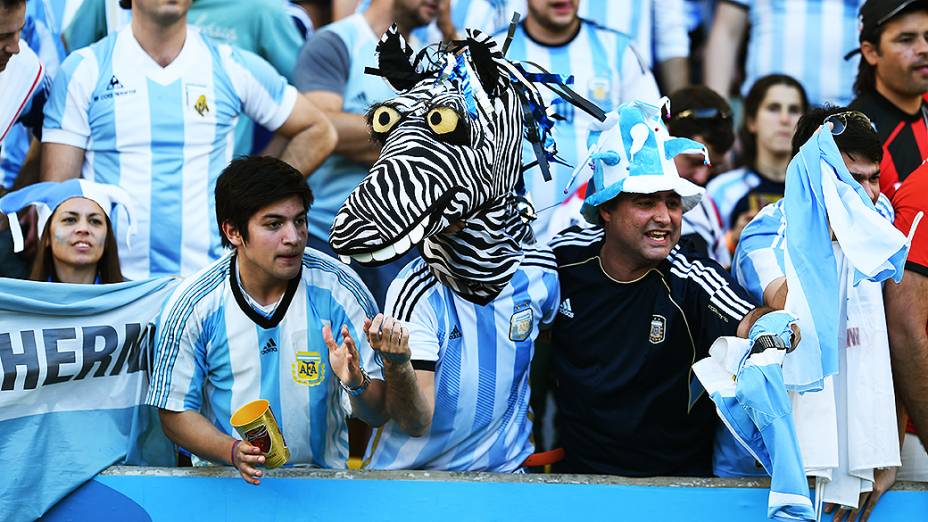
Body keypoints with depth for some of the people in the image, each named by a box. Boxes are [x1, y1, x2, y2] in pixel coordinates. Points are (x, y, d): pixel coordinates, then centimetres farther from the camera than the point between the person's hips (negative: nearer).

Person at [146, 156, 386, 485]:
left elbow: (377, 415, -1)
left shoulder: (340, 290, -5)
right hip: (225, 477, -3)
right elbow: (175, 413, 0)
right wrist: (234, 451, -19)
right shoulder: (192, 306, -6)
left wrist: (356, 385, -24)